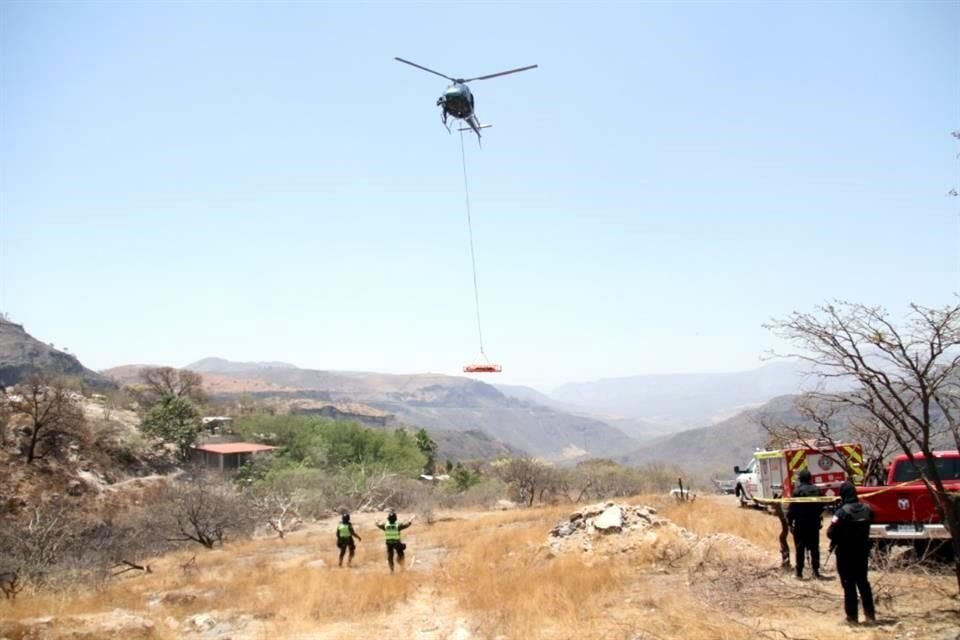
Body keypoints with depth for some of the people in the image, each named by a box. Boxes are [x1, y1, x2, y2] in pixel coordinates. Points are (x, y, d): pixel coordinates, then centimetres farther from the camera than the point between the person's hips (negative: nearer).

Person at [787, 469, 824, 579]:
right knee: (814, 547, 12)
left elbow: (792, 508, -13)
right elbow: (821, 507, 8)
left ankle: (799, 572, 4)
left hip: (800, 523, -4)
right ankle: (816, 571, 12)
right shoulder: (816, 490, 2)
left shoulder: (797, 491, -13)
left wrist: (790, 522, -5)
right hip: (814, 523, 4)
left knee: (800, 548, 2)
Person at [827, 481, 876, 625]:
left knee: (849, 584, 4)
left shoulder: (842, 512, -21)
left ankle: (852, 616, 7)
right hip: (862, 551, 5)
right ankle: (870, 614, 17)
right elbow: (867, 526, 10)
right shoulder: (867, 509, -4)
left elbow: (830, 533, -20)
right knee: (863, 581, 17)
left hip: (845, 553, -5)